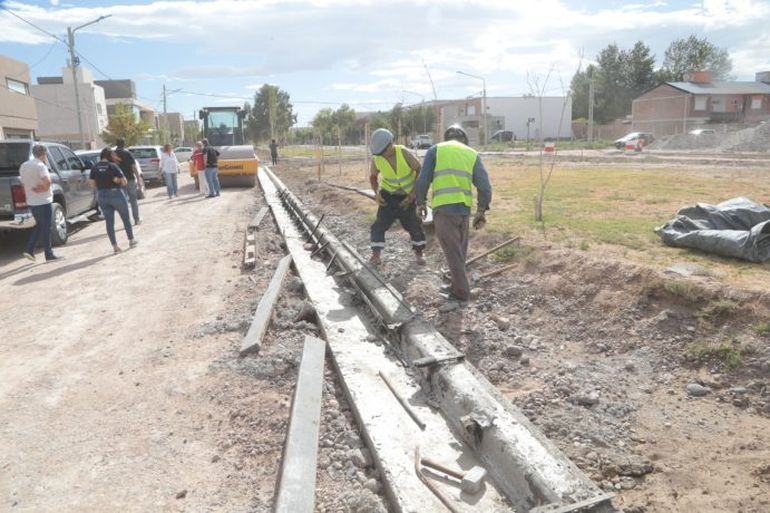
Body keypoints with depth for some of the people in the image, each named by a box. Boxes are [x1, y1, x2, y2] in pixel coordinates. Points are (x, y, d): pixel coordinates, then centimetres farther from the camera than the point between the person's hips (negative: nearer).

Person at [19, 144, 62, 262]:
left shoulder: (23, 166, 11)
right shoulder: (40, 165, -15)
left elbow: (23, 184, 15)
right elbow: (47, 182, -25)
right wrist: (42, 188, -8)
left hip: (31, 202, 8)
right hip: (43, 202, -8)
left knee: (39, 226, 20)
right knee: (46, 228, -1)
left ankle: (29, 250, 12)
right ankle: (49, 255, 5)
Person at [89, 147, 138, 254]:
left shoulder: (95, 167, 0)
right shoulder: (113, 166, -12)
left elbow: (92, 183, 1)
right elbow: (124, 182, -14)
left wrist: (101, 186, 14)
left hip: (102, 197, 4)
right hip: (116, 194, -4)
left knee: (109, 222, 8)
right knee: (126, 218, 16)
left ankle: (115, 246, 7)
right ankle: (131, 240, 28)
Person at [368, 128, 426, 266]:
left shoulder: (405, 154, -24)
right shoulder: (376, 159, -16)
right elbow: (373, 176, 4)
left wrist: (413, 194, -17)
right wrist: (376, 193, -11)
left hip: (407, 196, -1)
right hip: (388, 196, 1)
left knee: (414, 225, 6)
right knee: (380, 224, -11)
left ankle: (419, 252, 24)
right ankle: (376, 254, -5)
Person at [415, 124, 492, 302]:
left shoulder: (435, 150, 6)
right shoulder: (473, 154, 13)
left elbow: (423, 180, 0)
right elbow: (484, 186, 3)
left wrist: (421, 203, 13)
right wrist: (481, 211, 10)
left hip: (443, 209, -3)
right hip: (464, 209, 3)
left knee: (453, 252, 4)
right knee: (460, 250, 20)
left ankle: (462, 291, 8)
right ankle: (457, 285, 30)